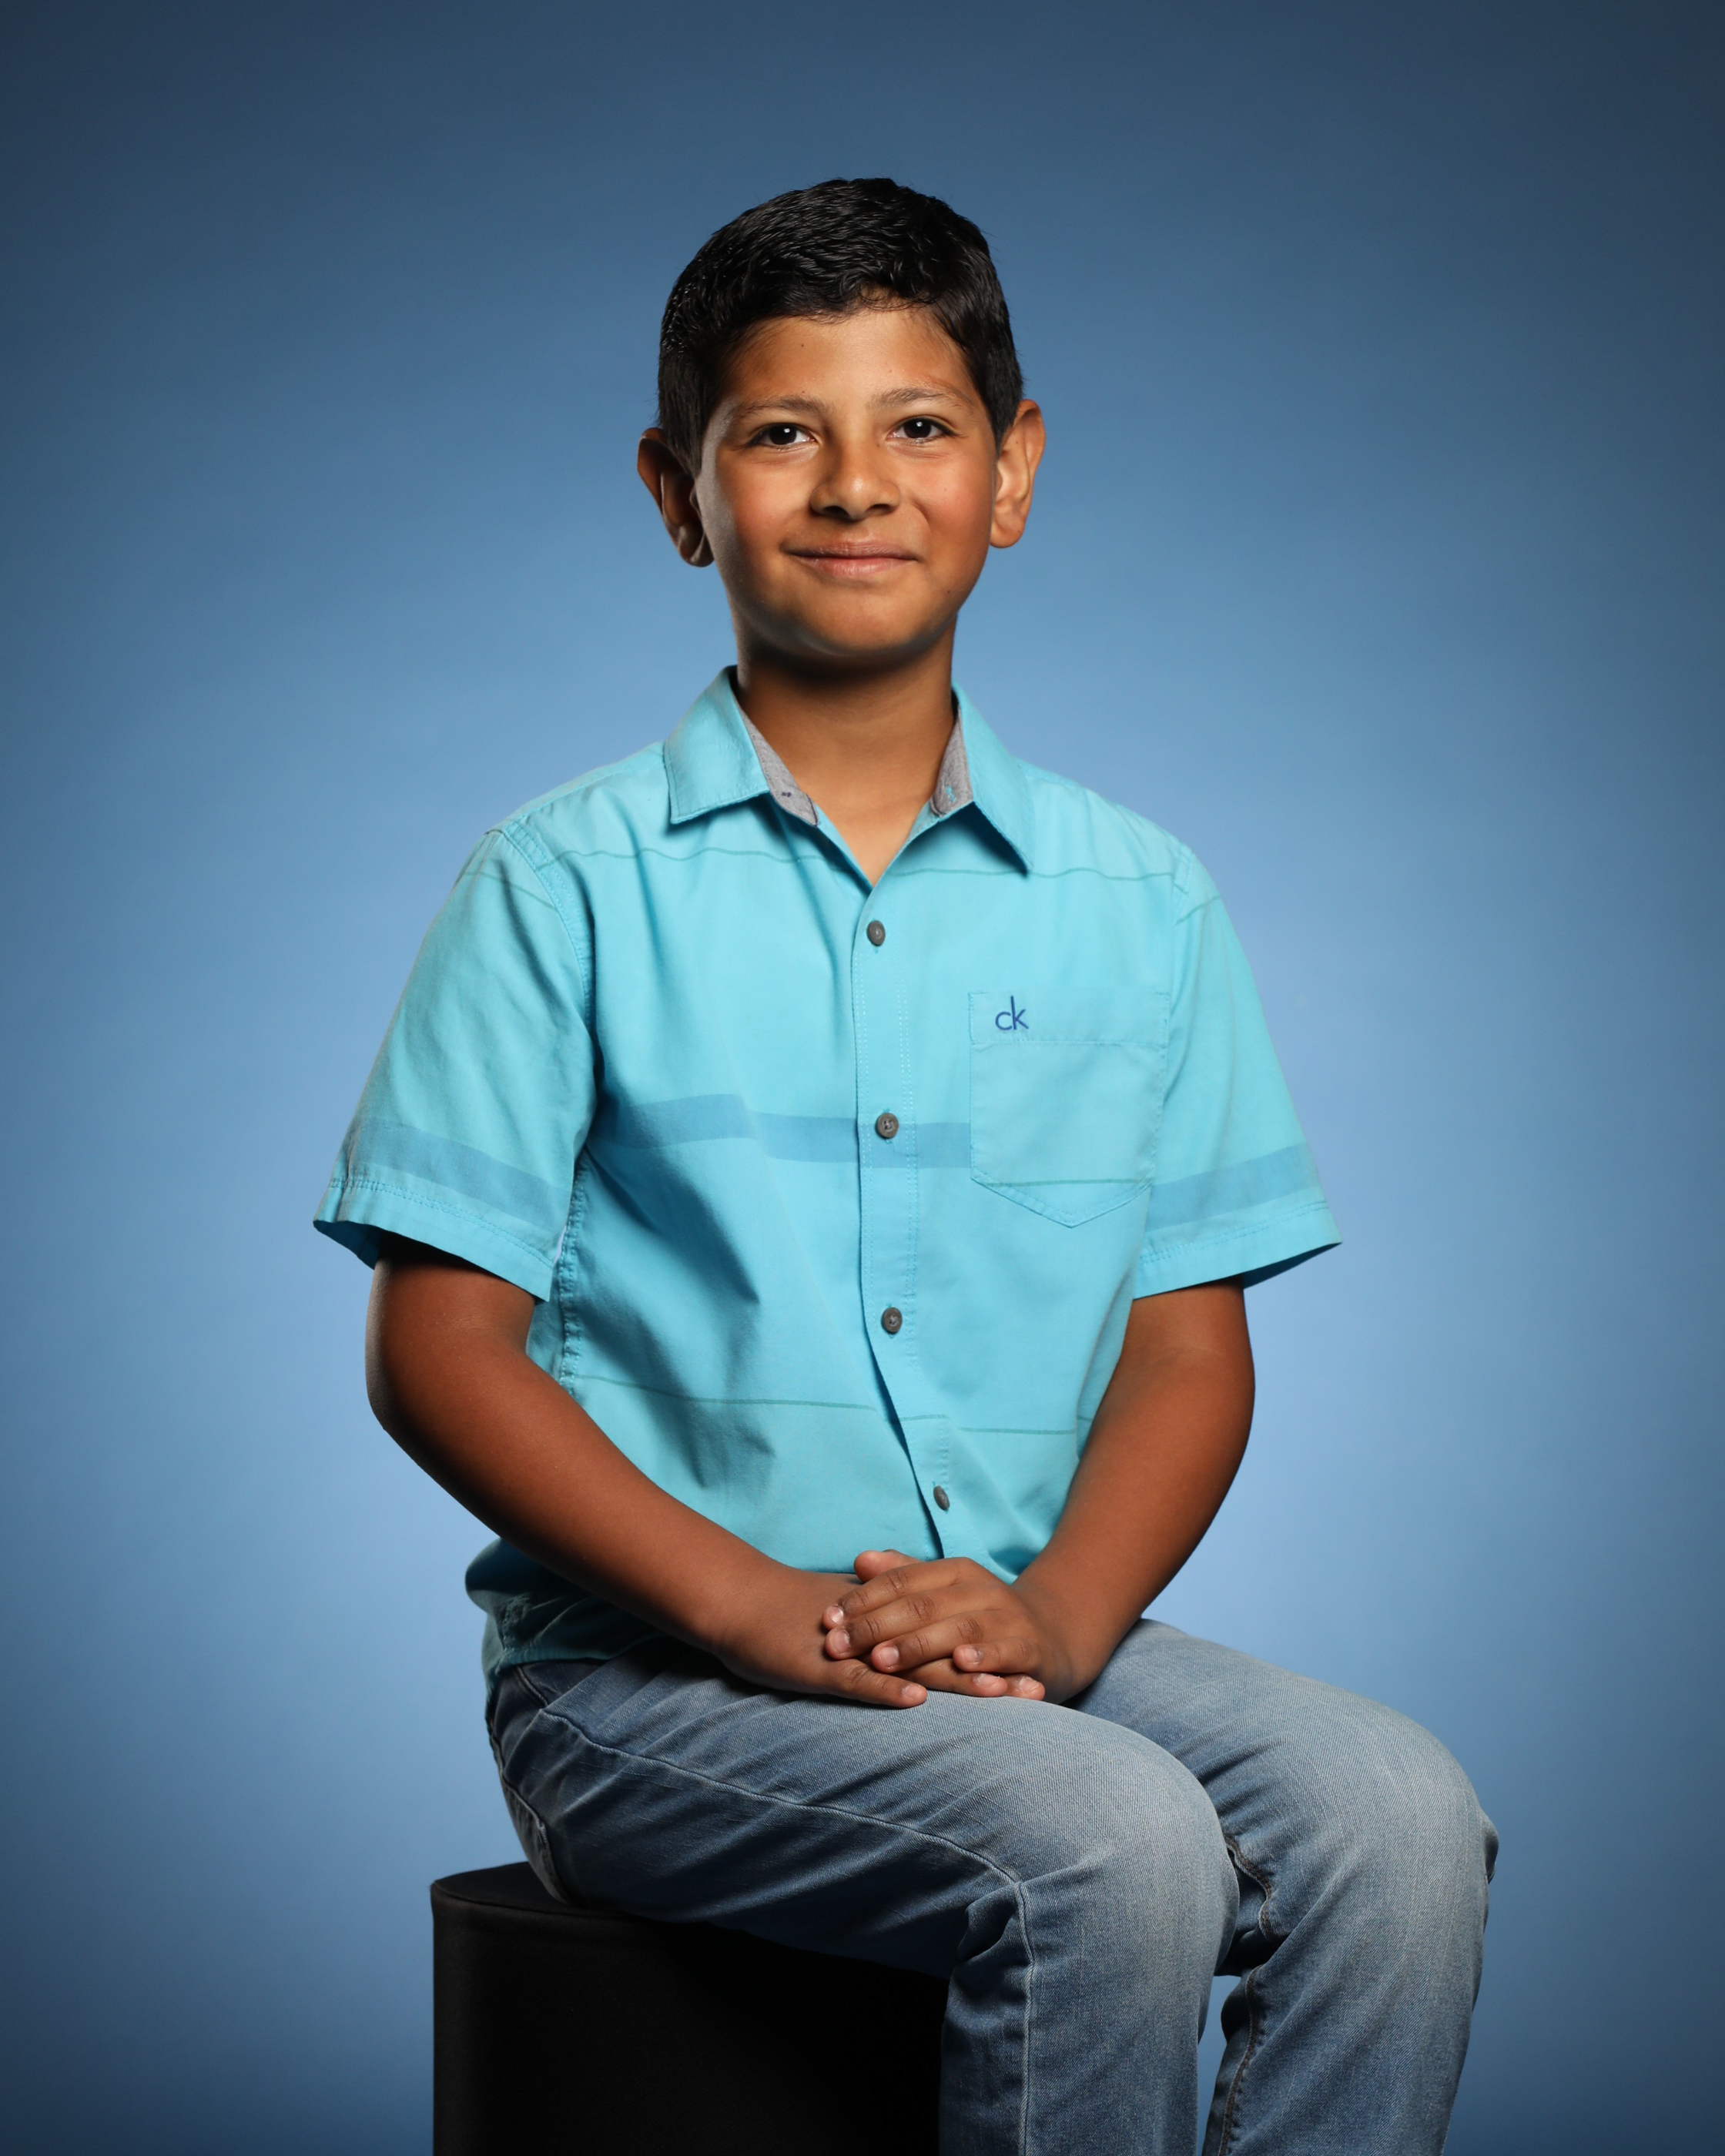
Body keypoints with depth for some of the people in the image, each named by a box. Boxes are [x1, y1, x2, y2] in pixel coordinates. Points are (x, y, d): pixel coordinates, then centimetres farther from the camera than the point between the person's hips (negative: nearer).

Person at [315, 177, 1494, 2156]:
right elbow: (438, 1345, -4)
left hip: (1028, 1644, 4)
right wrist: (752, 1605, -17)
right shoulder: (573, 886, 1)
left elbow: (1188, 1343, 8)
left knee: (1396, 1818, -23)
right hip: (642, 1676, -3)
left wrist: (1060, 1612, -13)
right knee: (1111, 1844, -29)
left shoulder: (1135, 903, 11)